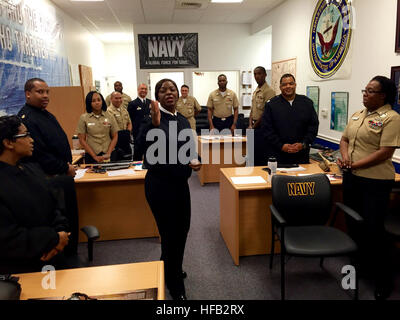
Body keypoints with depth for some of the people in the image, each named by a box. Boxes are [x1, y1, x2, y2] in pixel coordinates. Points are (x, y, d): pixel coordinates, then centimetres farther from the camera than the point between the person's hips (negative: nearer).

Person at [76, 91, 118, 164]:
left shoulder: (109, 116, 2)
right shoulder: (83, 118, -1)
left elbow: (115, 137, 4)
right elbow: (82, 140, -2)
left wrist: (108, 153, -8)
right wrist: (95, 156, -9)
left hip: (109, 155, 1)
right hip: (91, 156, -1)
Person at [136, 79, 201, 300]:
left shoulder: (183, 120, 7)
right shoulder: (154, 119, -15)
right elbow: (142, 143, -33)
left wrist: (195, 161, -2)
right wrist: (155, 123, -47)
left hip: (180, 183, 8)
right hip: (160, 184, -7)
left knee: (182, 228, 20)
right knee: (170, 233, 5)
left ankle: (170, 270, 47)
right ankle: (175, 285, 28)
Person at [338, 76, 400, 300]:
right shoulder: (358, 115, 11)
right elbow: (345, 139, 15)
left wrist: (355, 164, -19)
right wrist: (345, 156, -5)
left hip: (375, 181, -7)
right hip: (351, 178, 8)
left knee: (373, 228, -2)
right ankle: (361, 261, 40)